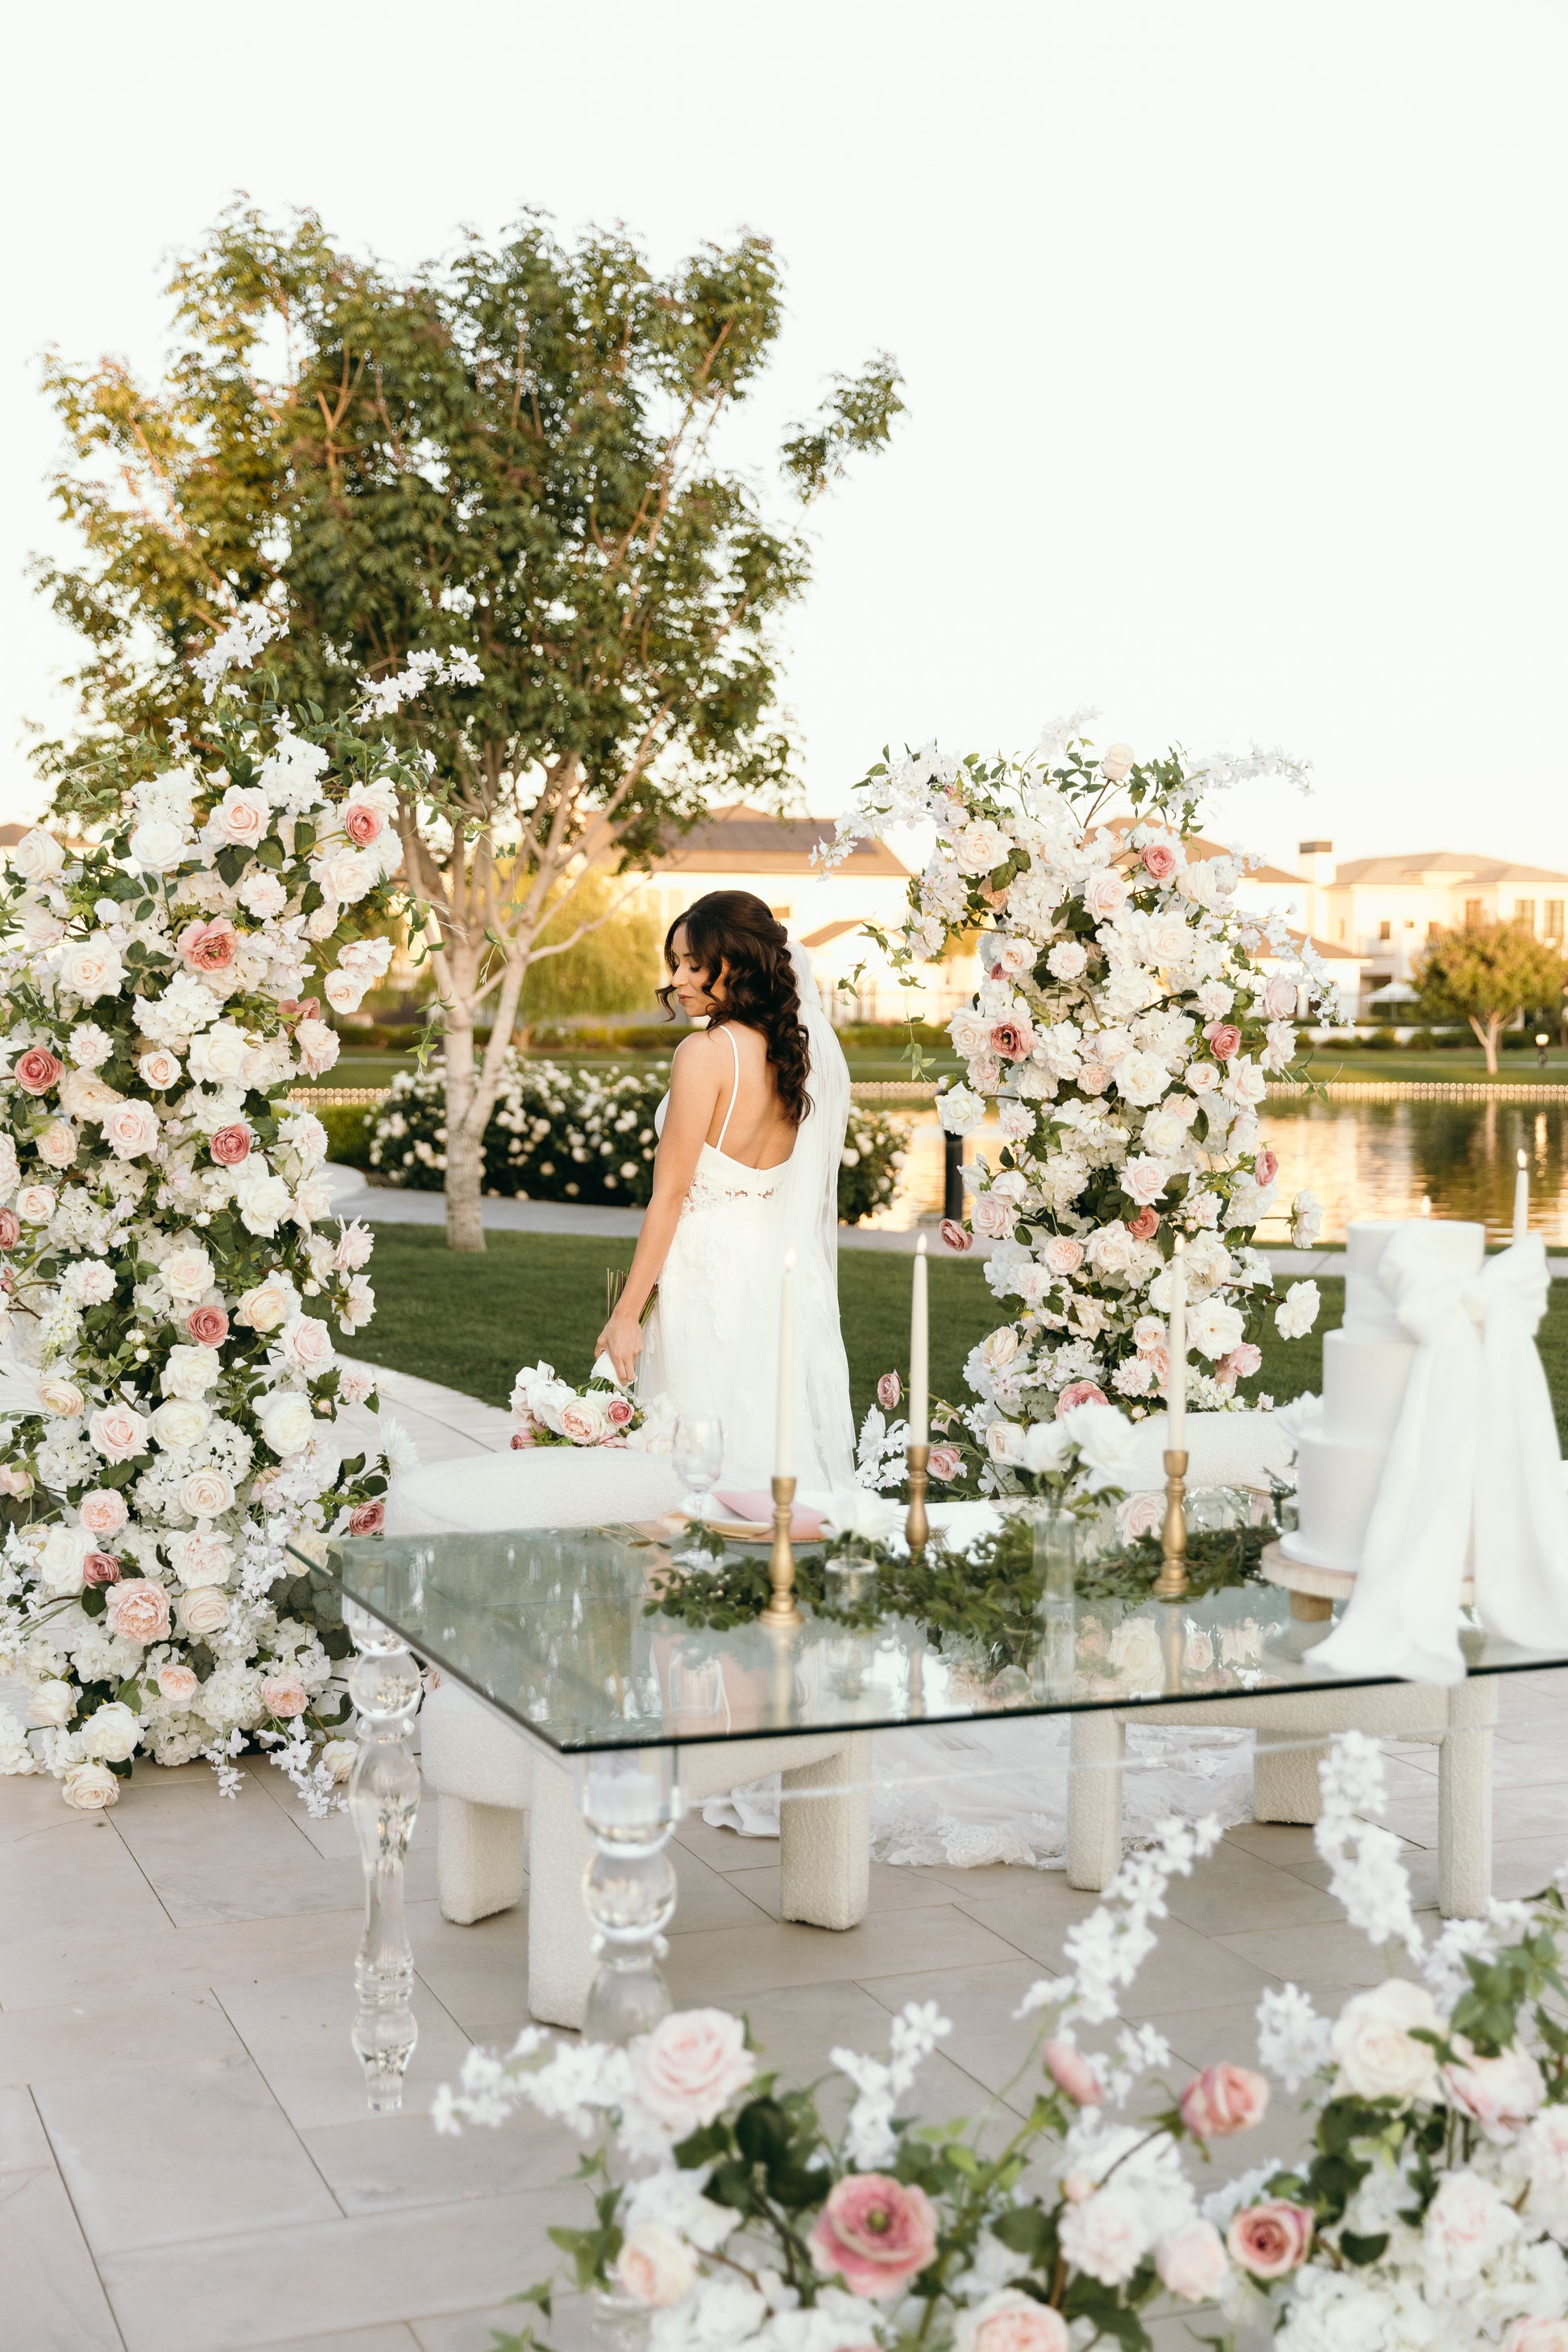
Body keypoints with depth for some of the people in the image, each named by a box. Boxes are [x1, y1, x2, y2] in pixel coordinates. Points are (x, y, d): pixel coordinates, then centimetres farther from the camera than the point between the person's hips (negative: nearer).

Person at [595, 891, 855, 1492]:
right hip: (782, 1270, 7)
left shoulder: (705, 1052, -13)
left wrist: (626, 1313, -9)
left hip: (706, 1270, -7)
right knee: (778, 1441, 13)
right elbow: (805, 1191, 11)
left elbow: (670, 1195, -13)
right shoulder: (801, 1051, 6)